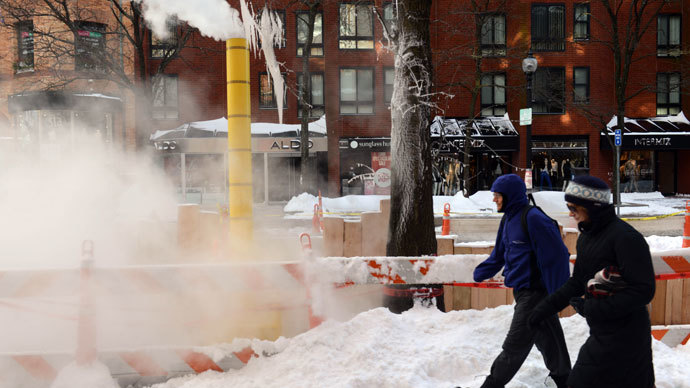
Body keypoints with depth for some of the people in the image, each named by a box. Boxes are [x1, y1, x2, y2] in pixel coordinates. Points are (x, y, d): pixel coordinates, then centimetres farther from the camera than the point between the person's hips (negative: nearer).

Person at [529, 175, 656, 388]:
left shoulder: (625, 237, -19)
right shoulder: (585, 237, 11)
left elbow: (643, 290, -22)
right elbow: (577, 282, 19)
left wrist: (594, 309, -23)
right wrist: (546, 307, 10)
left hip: (621, 336, -9)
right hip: (602, 331, 9)